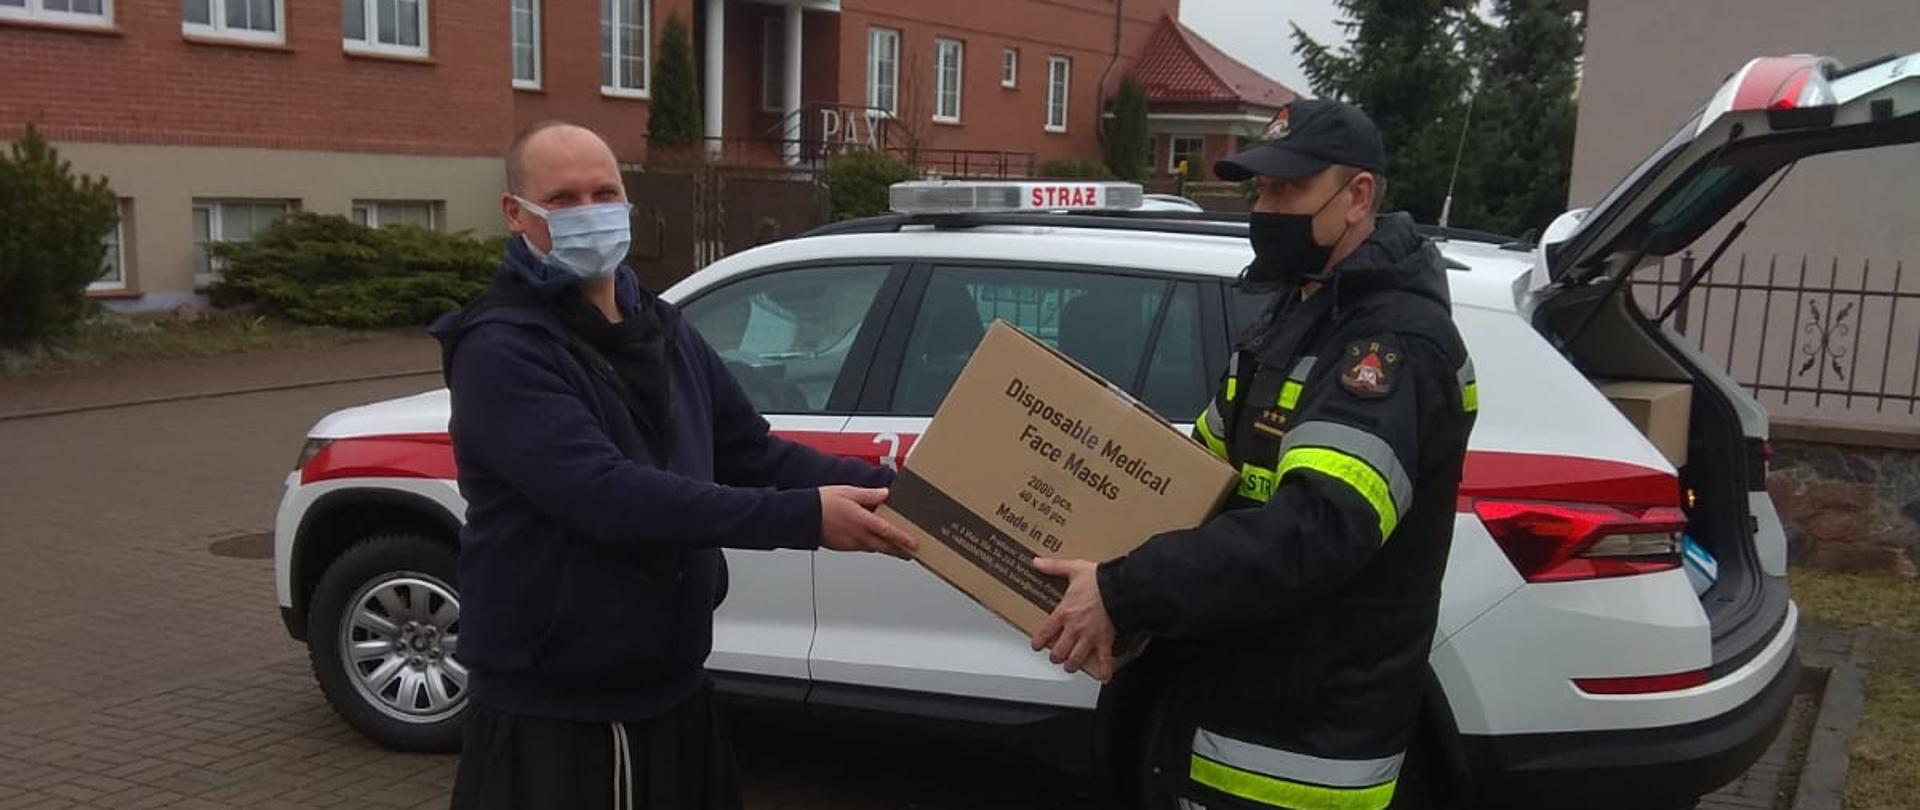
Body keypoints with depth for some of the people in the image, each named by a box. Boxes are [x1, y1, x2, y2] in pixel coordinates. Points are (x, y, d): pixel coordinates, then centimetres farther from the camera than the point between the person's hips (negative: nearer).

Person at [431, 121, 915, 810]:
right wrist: (803, 517, -31)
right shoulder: (501, 351, -17)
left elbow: (756, 453, 8)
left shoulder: (664, 332, 9)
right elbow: (605, 495, -29)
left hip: (676, 700, 7)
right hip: (549, 720, -7)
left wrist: (892, 490, -7)